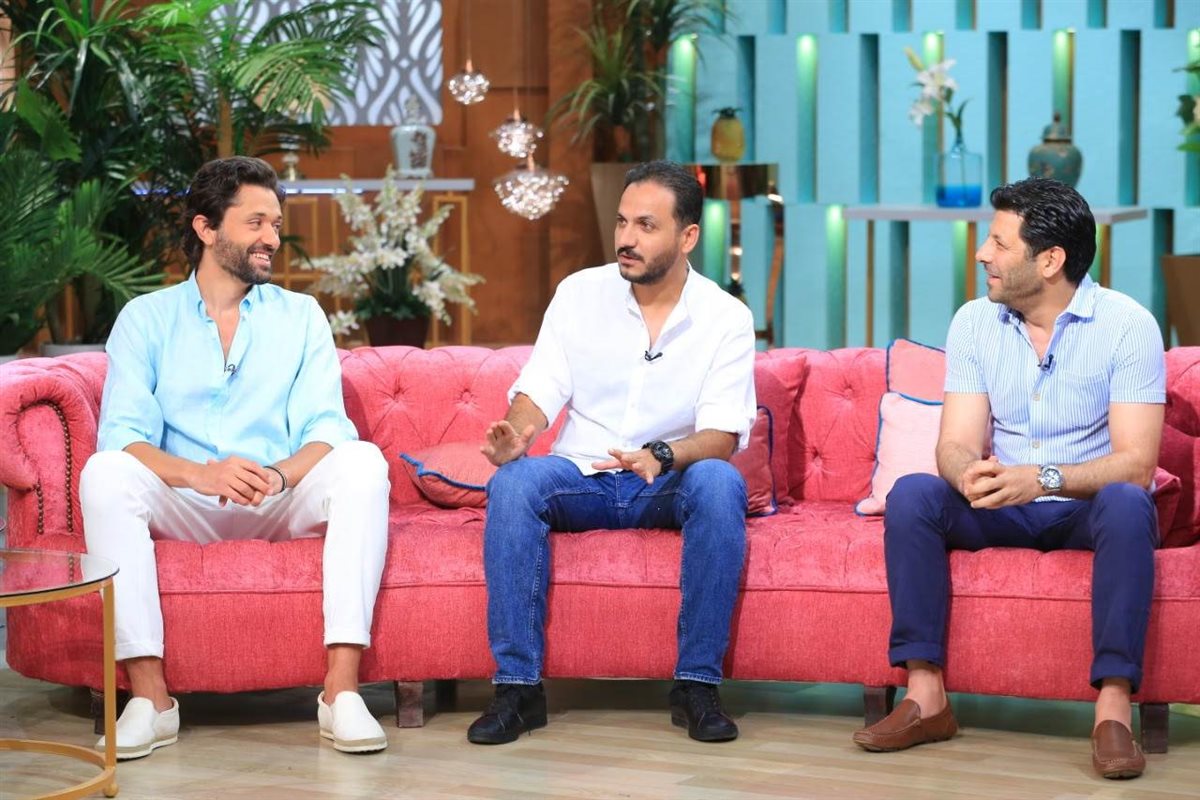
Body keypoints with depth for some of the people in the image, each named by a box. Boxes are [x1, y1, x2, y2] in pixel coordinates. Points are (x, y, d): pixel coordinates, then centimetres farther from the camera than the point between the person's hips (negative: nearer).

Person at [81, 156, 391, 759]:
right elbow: (123, 435, -7)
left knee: (362, 462, -27)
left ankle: (342, 689, -34)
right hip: (184, 508, -1)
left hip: (283, 504, 1)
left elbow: (325, 429, -1)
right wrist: (198, 474, -28)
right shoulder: (146, 318, 8)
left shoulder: (300, 316, 12)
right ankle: (149, 697, -31)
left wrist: (279, 473, -24)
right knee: (105, 472, -30)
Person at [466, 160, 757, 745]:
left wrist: (662, 457, -33)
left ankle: (697, 685, -27)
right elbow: (538, 393, -1)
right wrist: (515, 433, -25)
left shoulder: (726, 318, -2)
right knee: (513, 480, -30)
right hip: (580, 478, 1)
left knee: (720, 484, -34)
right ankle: (517, 686, -29)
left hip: (669, 485, -1)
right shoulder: (579, 293, 3)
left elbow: (723, 435, -11)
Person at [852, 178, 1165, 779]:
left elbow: (1135, 463, -20)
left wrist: (1044, 478, -37)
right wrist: (971, 475, -33)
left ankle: (1113, 710, -37)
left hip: (1089, 506, -3)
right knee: (912, 494, -24)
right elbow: (956, 446, -7)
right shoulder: (975, 323, 0)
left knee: (1126, 504, -37)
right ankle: (925, 696, -24)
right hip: (1002, 507, 4)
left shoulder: (1127, 325, -12)